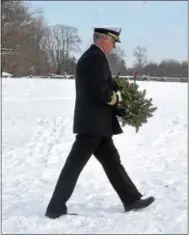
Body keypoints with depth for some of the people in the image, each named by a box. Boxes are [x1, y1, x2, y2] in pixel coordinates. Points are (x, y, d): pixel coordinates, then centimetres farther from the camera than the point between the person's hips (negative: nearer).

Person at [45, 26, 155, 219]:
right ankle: (56, 208, 1)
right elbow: (101, 89, -23)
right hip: (94, 123, -10)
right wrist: (116, 99, -5)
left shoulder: (88, 56, 17)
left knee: (111, 160, 14)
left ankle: (131, 199, 22)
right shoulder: (97, 58, -15)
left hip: (92, 121, 10)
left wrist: (118, 86, 9)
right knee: (74, 165, -5)